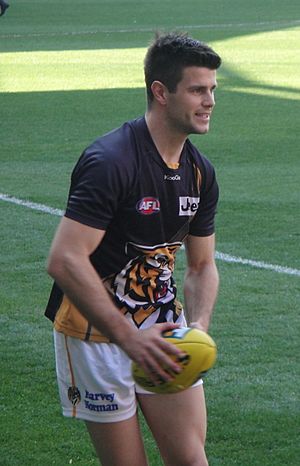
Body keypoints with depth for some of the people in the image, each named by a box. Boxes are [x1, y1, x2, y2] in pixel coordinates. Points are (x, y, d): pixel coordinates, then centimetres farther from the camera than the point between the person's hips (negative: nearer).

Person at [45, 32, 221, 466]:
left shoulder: (200, 173, 3)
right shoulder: (110, 162, -22)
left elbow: (202, 266, 12)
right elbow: (64, 261, -28)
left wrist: (199, 327, -8)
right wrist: (130, 338, -31)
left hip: (162, 328, 7)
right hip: (95, 332, -7)